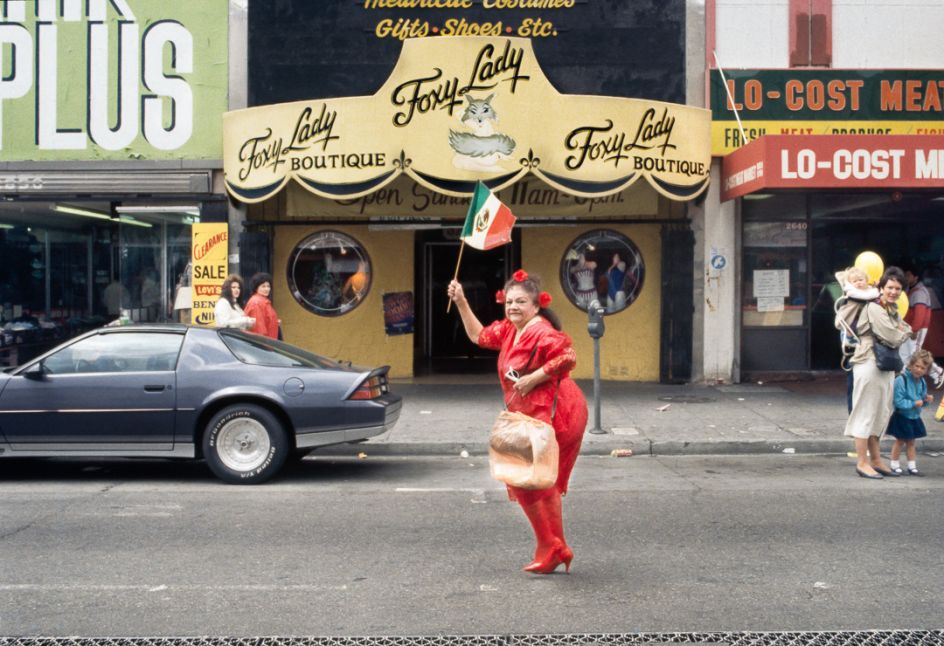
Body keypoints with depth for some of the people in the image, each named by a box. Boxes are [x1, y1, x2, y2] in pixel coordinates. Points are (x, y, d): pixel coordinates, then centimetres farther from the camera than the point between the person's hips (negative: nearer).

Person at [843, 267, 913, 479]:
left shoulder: (893, 310, 15)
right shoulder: (874, 308, -14)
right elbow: (893, 339, -17)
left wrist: (902, 332, -4)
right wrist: (905, 332, 1)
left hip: (887, 366, 9)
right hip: (870, 364, -9)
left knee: (879, 414, 16)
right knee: (866, 412, -2)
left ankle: (875, 460, 26)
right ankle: (862, 462, 4)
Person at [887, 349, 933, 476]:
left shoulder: (922, 382, 2)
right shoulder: (901, 380, -22)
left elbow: (921, 399, 12)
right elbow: (898, 401, -25)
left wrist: (926, 399, -9)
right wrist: (914, 404, -28)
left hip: (914, 417, 6)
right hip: (901, 417, -6)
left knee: (911, 442, 15)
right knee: (900, 441, 5)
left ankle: (912, 466, 23)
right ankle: (894, 465, 19)